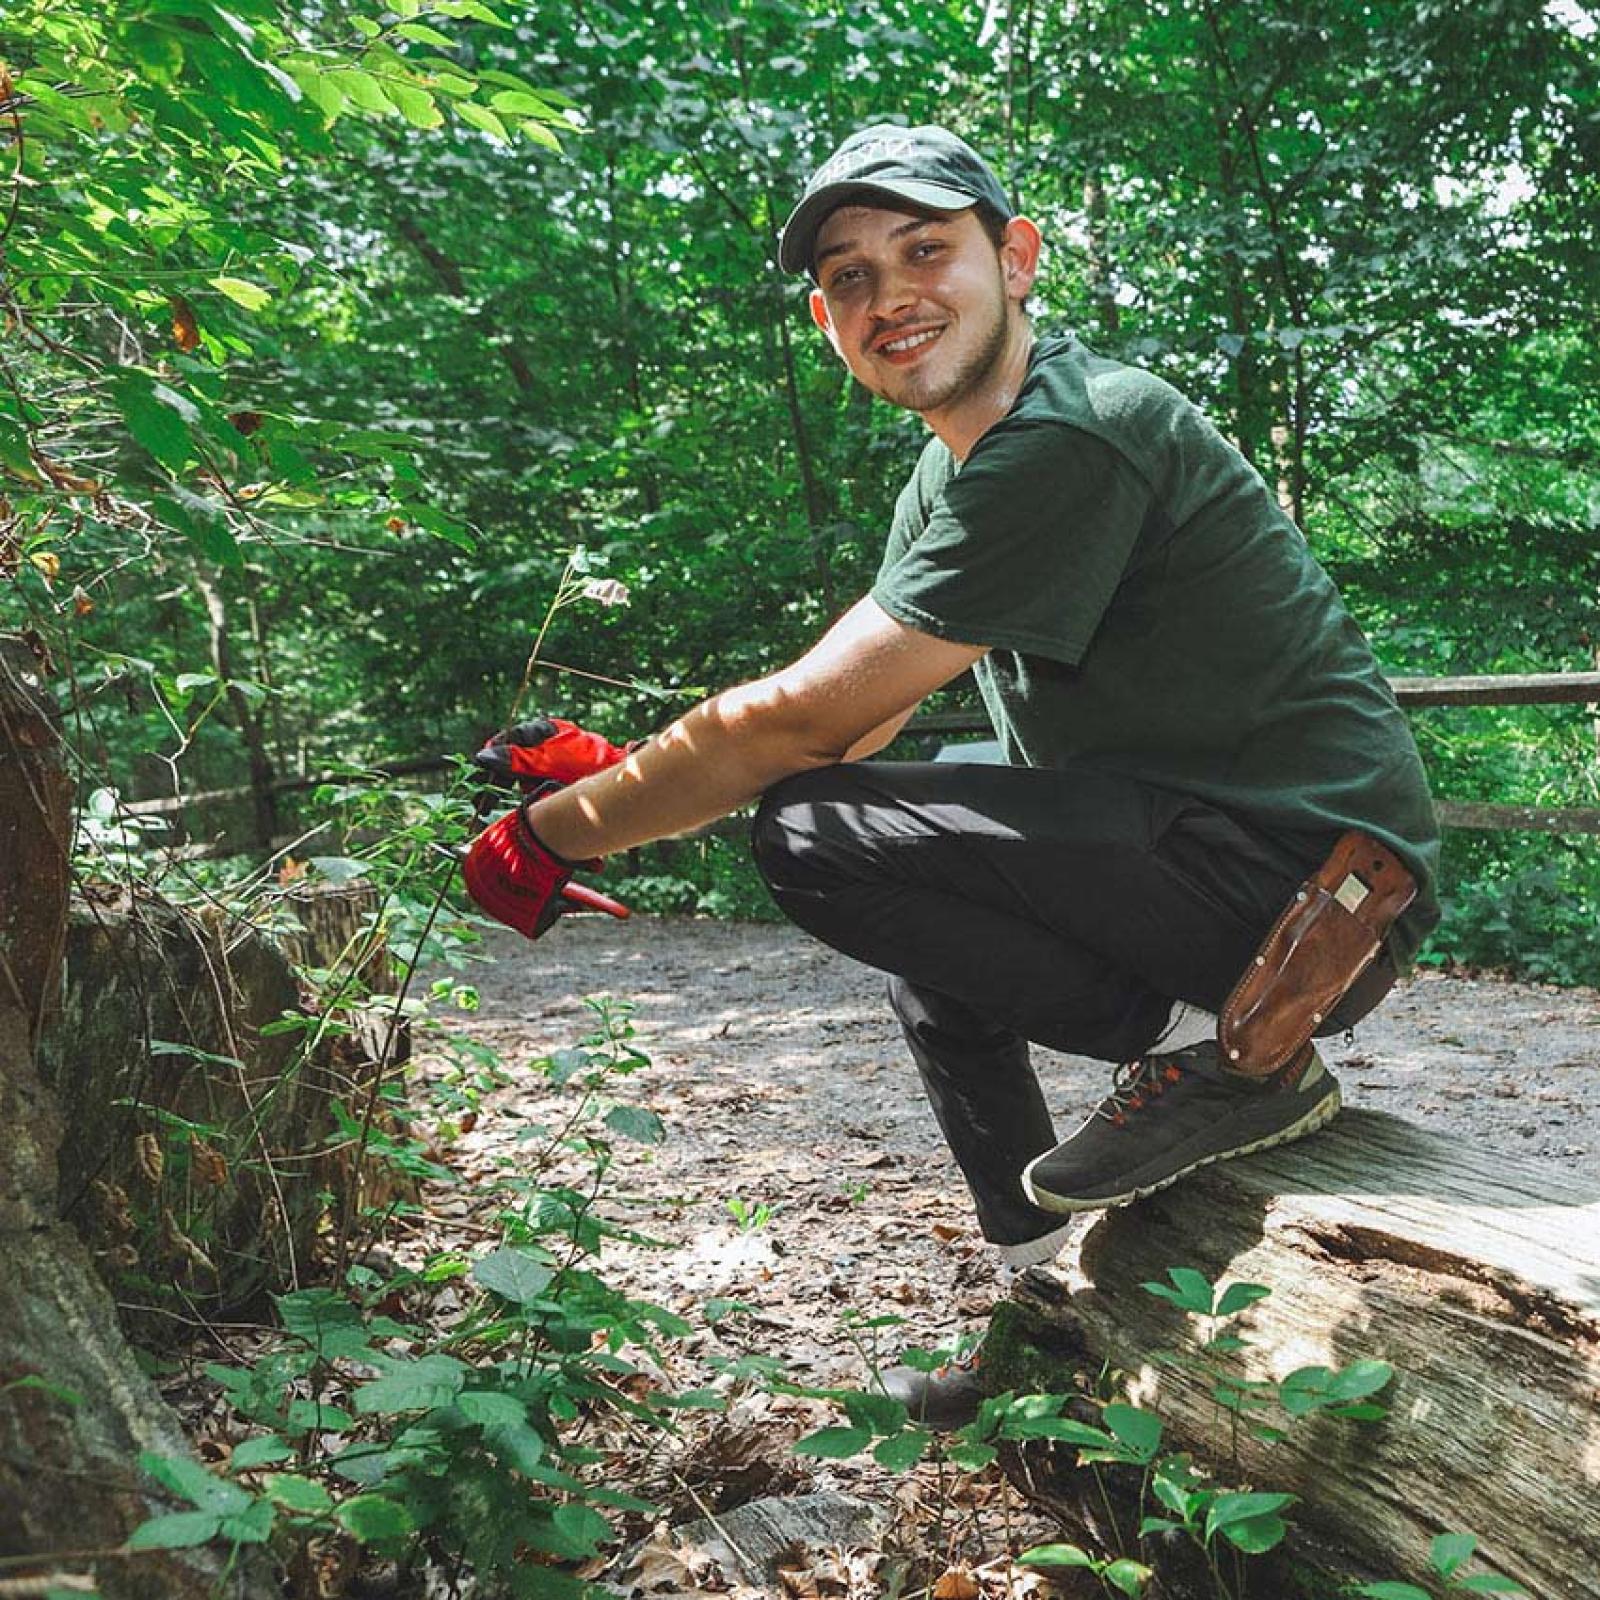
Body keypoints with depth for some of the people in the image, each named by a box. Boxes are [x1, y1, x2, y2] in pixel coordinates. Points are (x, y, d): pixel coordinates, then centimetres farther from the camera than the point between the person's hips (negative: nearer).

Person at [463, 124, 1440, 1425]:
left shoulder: (1076, 439, -18)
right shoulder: (955, 468, 13)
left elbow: (803, 719, -19)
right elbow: (847, 724, 16)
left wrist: (557, 838, -9)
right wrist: (615, 771, 9)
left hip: (1314, 878, -10)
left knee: (818, 841, -18)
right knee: (928, 944, 28)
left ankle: (1204, 1046, -11)